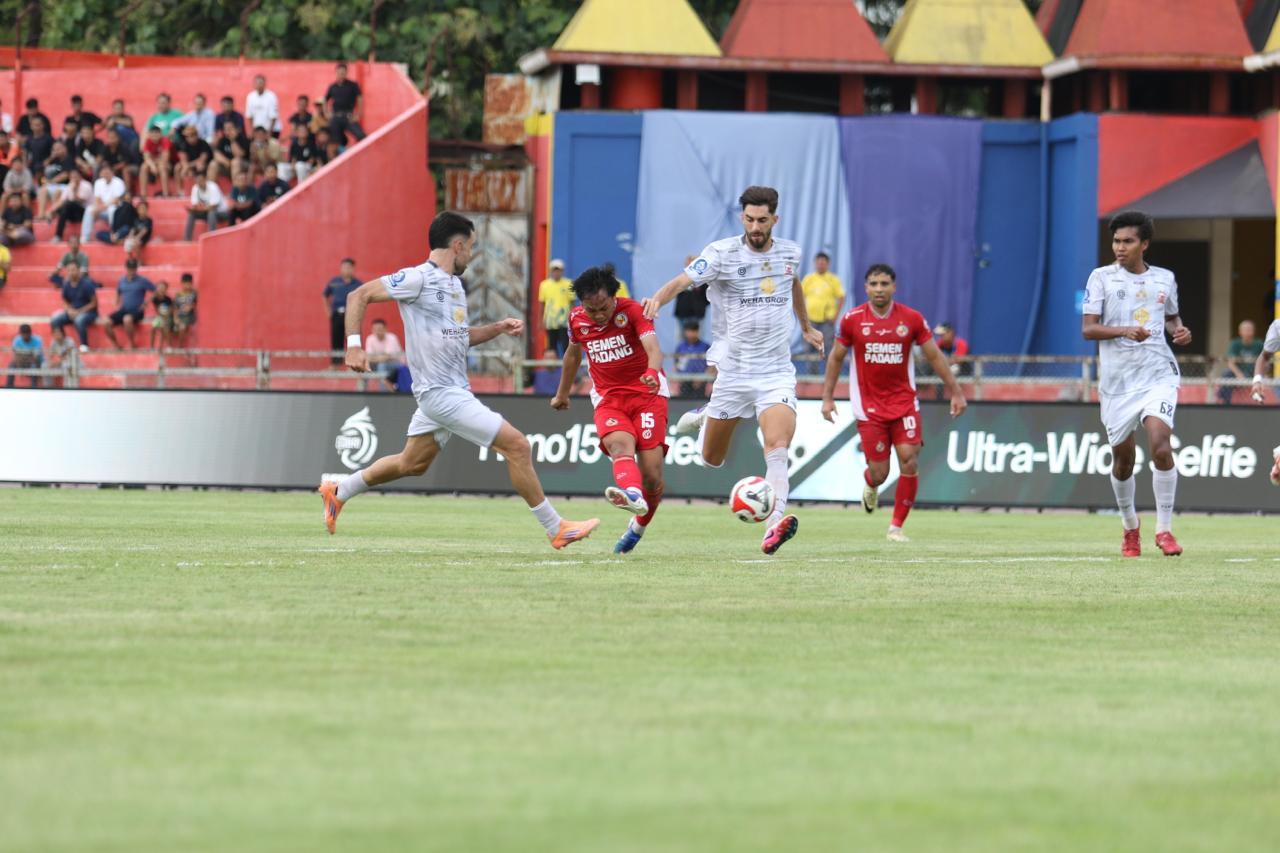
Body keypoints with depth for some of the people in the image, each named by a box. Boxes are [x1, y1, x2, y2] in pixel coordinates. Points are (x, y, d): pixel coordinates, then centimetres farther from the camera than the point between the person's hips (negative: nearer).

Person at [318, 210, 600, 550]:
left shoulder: (454, 284, 15)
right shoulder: (419, 279, -13)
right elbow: (358, 296, -12)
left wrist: (498, 328, 10)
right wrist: (354, 346, -21)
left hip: (454, 389, 10)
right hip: (441, 392, -10)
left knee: (412, 464, 21)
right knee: (517, 445, -12)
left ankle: (338, 492, 36)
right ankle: (556, 529, -6)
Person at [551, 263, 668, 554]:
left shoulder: (633, 311, -13)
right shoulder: (577, 320, 1)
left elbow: (653, 346, -30)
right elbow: (573, 353, 22)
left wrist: (652, 370, -53)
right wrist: (562, 394, 34)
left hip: (646, 393, -2)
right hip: (608, 397, 2)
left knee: (652, 474, -11)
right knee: (621, 445, -32)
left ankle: (639, 527, 18)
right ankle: (632, 495, -64)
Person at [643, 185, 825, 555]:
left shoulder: (789, 253, 3)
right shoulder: (722, 253, -10)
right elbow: (683, 281, -23)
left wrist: (806, 327, 38)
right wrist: (658, 298, -45)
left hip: (777, 373, 1)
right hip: (732, 371, -1)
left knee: (777, 449, -23)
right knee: (711, 459, 14)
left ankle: (775, 525, -31)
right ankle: (706, 419, 49)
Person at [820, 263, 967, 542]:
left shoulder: (912, 319, -3)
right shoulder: (852, 320, -3)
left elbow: (935, 356, 5)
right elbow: (835, 358, 8)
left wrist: (956, 392, 3)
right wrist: (828, 397, 5)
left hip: (904, 401, 1)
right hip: (868, 405, -1)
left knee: (909, 461, -13)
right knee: (879, 473, -4)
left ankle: (897, 526, 0)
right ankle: (869, 485, 36)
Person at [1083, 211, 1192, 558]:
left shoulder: (1165, 279, 9)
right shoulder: (1102, 278, 0)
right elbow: (1088, 329, -5)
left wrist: (1180, 331, 3)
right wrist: (1124, 331, -21)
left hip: (1158, 375, 0)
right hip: (1117, 381, 0)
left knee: (1160, 443, -20)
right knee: (1122, 457, 8)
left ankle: (1164, 529, -12)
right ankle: (1130, 527, 31)